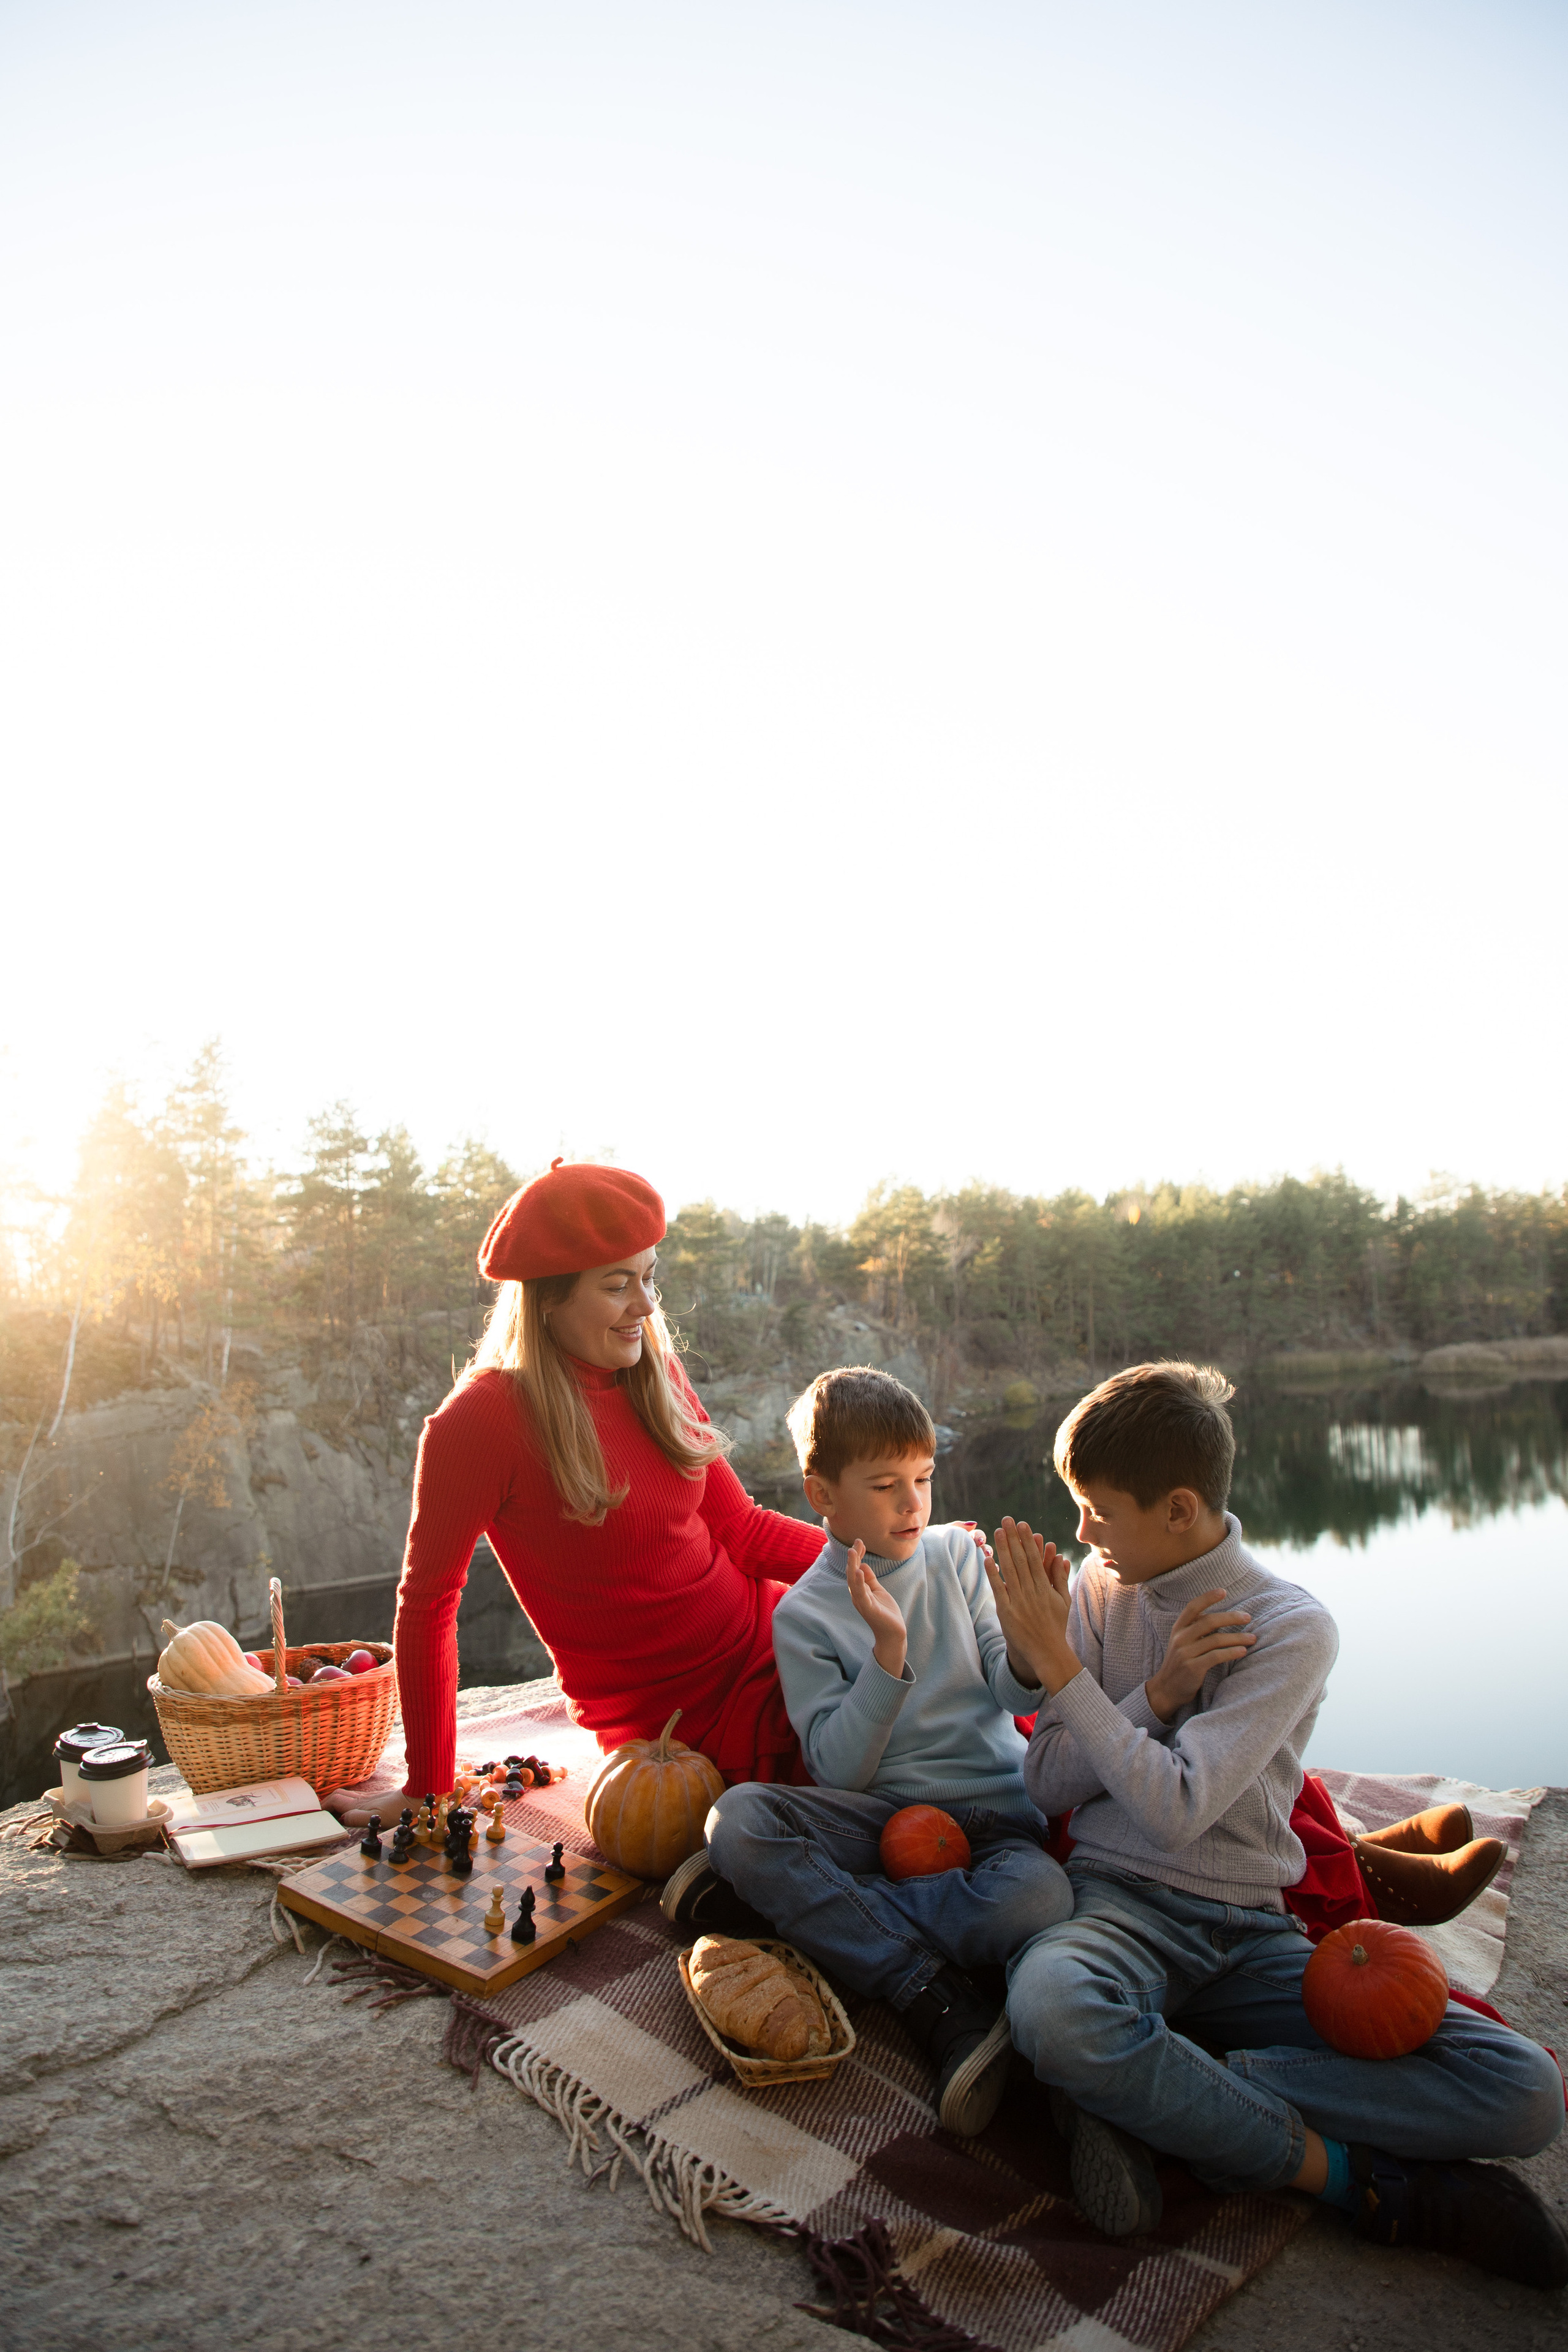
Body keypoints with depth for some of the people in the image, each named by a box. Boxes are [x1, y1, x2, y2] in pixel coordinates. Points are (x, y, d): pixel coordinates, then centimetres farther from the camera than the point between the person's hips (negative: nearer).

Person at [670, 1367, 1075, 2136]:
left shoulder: (959, 1554, 5)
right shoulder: (803, 1613, 0)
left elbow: (1020, 1698, 1)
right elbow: (839, 1771, -9)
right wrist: (889, 1653, -21)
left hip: (992, 1810, 1)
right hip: (878, 1812, 0)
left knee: (1039, 1897, -34)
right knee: (737, 1815, -27)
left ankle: (794, 1899, -19)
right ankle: (937, 1999, -26)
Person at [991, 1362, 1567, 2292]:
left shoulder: (1292, 1626, -8)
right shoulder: (1103, 1587, 4)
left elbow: (1176, 1809, -19)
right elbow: (1048, 1782, 2)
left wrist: (1056, 1662, -18)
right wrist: (1159, 1690, -12)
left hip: (1250, 1934, 0)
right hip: (1121, 1902, 1)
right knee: (1049, 2002, -38)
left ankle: (1147, 2096, -20)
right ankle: (1353, 2176, -16)